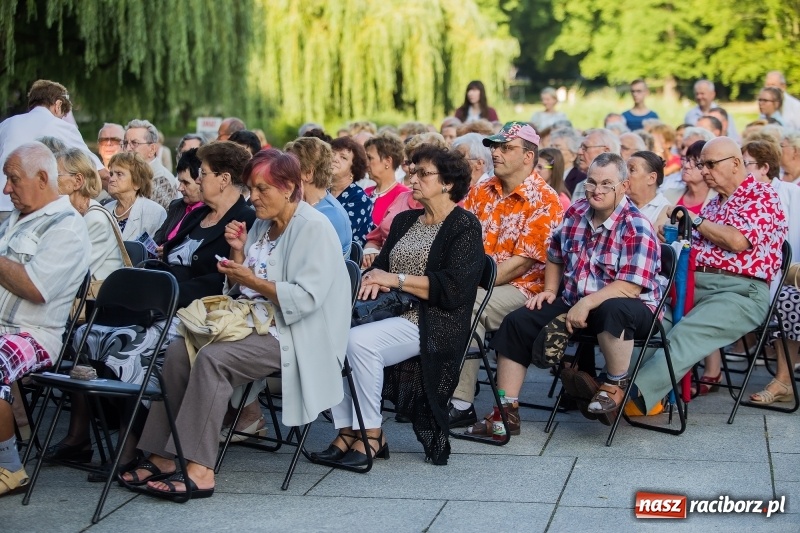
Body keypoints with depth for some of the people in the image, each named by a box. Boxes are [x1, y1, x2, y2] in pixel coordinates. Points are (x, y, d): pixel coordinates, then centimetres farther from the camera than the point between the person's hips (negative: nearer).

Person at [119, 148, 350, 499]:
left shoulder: (314, 228, -10)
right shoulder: (262, 224, 16)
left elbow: (305, 298, -21)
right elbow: (239, 287, 18)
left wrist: (253, 281, -17)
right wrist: (238, 251, 2)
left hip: (293, 335, -9)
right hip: (254, 323, 9)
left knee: (213, 358, -29)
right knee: (178, 353, -11)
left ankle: (199, 470, -30)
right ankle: (163, 456, -11)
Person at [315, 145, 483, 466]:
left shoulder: (464, 227, -3)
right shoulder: (404, 221, 21)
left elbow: (453, 289, -15)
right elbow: (381, 264, 18)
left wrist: (395, 279, -14)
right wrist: (373, 278, -7)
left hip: (432, 323, -7)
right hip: (393, 313, 7)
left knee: (359, 341, -31)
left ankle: (372, 434, -18)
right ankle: (347, 430, -13)